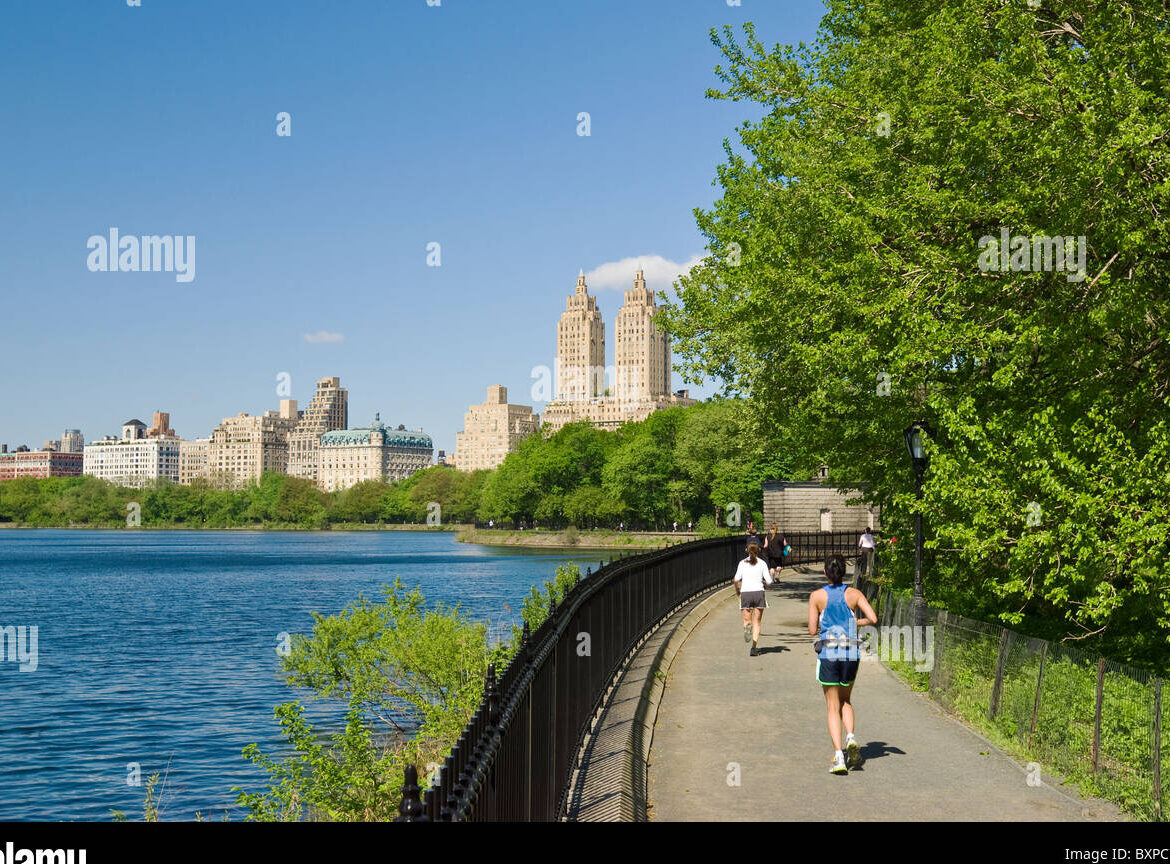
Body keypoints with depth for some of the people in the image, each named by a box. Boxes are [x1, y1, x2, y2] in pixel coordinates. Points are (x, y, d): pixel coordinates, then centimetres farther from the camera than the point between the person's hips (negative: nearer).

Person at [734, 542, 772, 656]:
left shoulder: (742, 563, 5)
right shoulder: (762, 563, 5)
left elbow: (736, 579, -6)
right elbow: (769, 581, 0)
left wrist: (737, 590, 12)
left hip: (745, 593, 0)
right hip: (758, 592, 0)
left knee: (747, 620, 11)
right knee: (757, 622, 8)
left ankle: (747, 627, -26)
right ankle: (754, 647, -4)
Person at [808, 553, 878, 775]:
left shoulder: (817, 596, -3)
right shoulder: (854, 594, 0)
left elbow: (812, 630, -4)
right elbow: (873, 619, -9)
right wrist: (855, 622, 10)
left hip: (828, 654, -2)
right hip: (851, 654, 2)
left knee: (833, 707, 5)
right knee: (845, 700, 22)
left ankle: (838, 757, -8)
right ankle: (851, 737, -3)